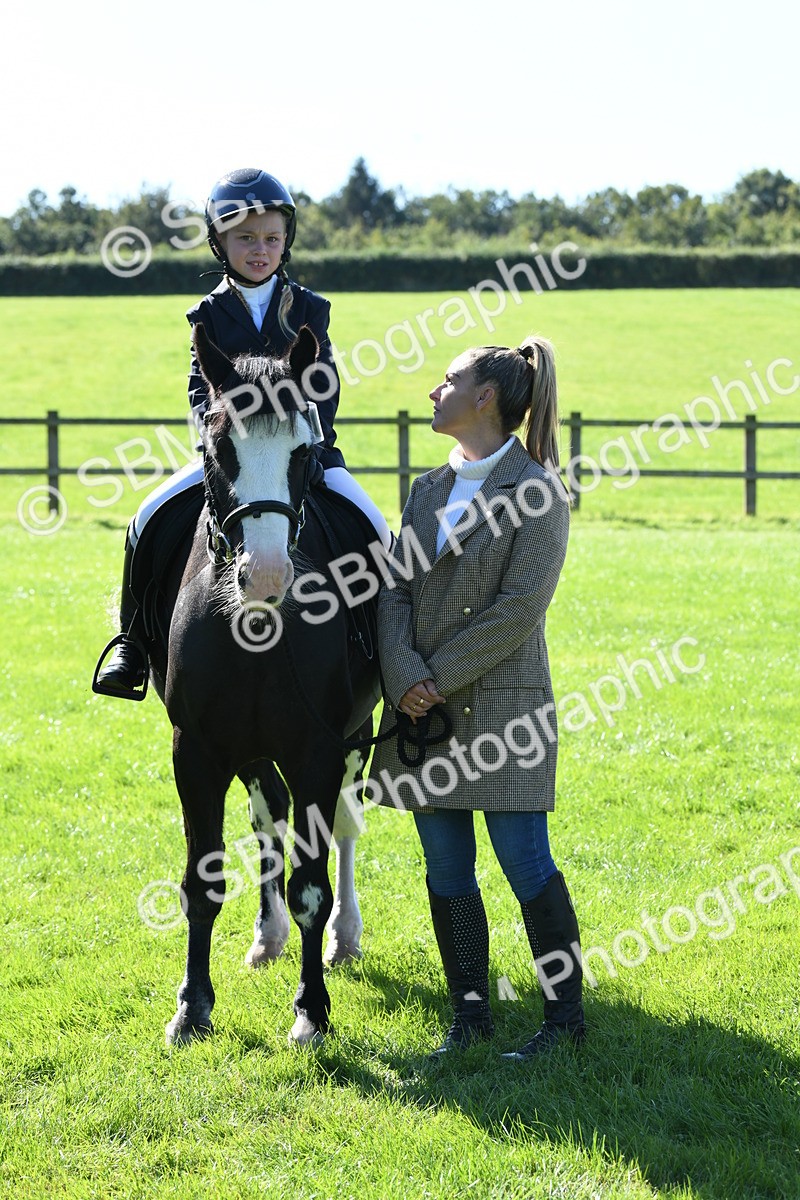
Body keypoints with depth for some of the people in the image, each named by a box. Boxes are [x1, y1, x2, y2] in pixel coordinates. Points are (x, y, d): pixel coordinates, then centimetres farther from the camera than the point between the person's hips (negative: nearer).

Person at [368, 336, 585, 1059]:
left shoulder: (539, 491, -7)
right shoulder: (430, 491, 12)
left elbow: (521, 605, -15)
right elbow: (396, 590, 5)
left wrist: (441, 675, -14)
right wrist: (405, 675, -12)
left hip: (501, 699, -6)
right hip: (424, 705, 6)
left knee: (525, 860, -5)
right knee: (446, 869, 8)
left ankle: (566, 1013, 6)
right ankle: (470, 1012, 18)